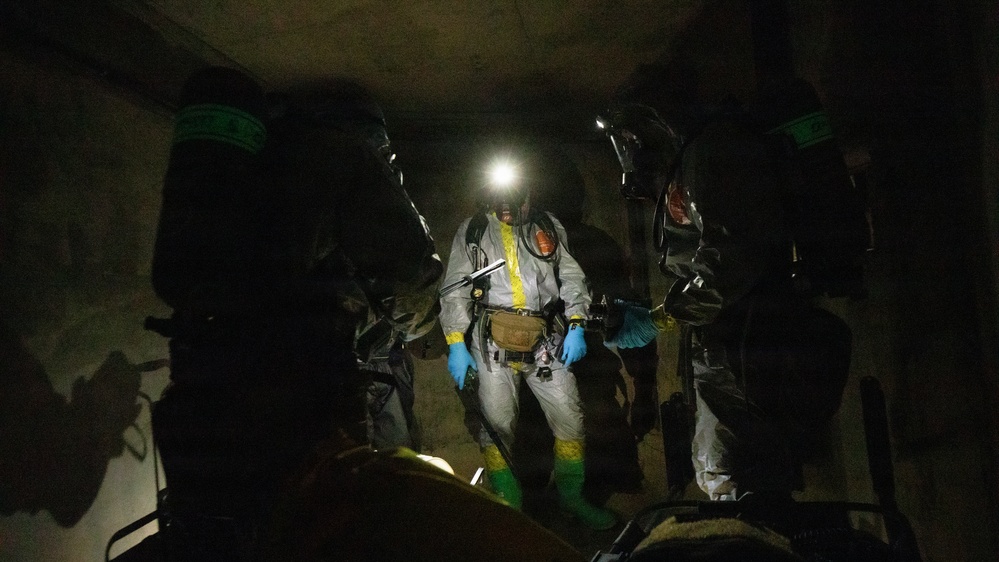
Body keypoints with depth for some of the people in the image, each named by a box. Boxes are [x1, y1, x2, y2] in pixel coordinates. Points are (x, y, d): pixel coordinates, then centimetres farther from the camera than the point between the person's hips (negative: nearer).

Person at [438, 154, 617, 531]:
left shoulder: (547, 227, 13)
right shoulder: (472, 232, 10)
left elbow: (572, 277, 9)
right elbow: (455, 290, 6)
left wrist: (576, 327, -4)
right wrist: (455, 343, -3)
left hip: (546, 340, 2)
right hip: (493, 341, -1)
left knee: (569, 418, 3)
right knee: (497, 425, -2)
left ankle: (572, 496, 23)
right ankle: (508, 507, 16)